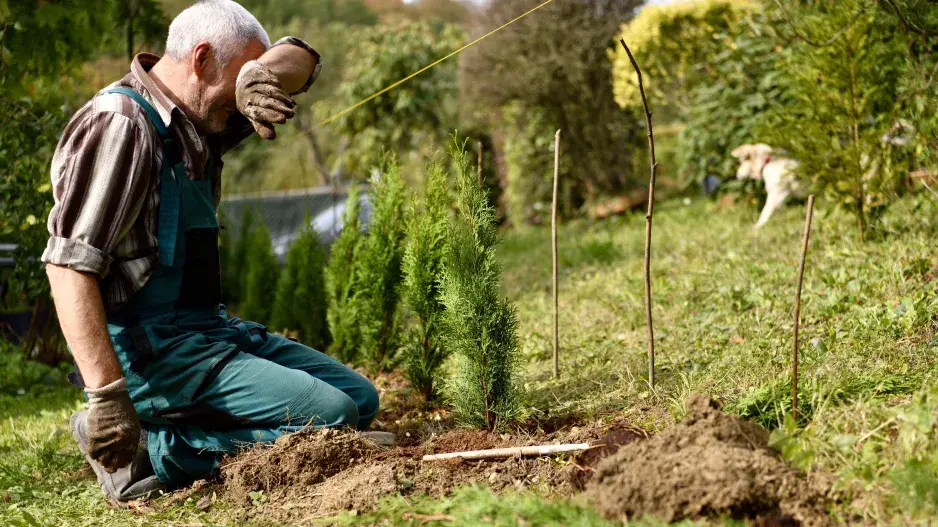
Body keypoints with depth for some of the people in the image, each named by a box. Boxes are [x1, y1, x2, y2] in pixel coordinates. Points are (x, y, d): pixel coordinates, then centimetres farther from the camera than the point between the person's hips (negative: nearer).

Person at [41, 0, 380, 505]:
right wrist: (106, 393, -30)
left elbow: (299, 60, 13)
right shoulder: (121, 125, -16)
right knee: (330, 417, -20)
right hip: (147, 350, -10)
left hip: (206, 330, 10)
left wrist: (260, 73, -13)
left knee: (360, 399, 11)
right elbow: (69, 264, -23)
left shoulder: (196, 122, 12)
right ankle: (145, 452, -13)